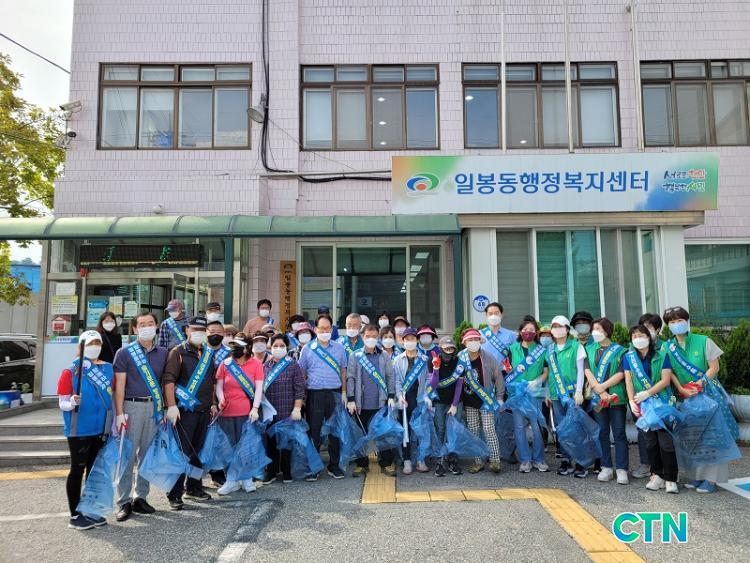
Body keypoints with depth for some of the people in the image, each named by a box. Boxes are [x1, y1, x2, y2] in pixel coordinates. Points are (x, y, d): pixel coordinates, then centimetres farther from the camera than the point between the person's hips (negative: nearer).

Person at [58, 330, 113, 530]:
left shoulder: (108, 368, 6)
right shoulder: (70, 371, -7)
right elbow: (62, 403, -7)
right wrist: (72, 403, -28)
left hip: (101, 429, 5)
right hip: (79, 430, -5)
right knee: (78, 469, 3)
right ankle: (75, 515, 13)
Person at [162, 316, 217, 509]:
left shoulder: (208, 354, 13)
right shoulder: (178, 352, -6)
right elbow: (169, 380, -14)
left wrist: (212, 403, 18)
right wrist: (172, 406, -22)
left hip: (204, 411, 6)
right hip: (185, 411, -6)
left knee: (199, 450, 14)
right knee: (181, 451, -3)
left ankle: (194, 487, 28)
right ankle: (175, 494, 6)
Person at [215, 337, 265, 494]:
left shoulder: (255, 364, -2)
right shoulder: (225, 364, 3)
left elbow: (259, 388, -4)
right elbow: (219, 386, 6)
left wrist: (255, 408, -11)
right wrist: (221, 399, -12)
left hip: (246, 412, -2)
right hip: (226, 412, 2)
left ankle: (247, 479, 21)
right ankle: (232, 480, 22)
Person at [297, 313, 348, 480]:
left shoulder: (339, 348, 9)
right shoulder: (307, 349, 5)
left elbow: (343, 371, 12)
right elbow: (301, 373, 6)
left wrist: (344, 392, 5)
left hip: (334, 393, 1)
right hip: (315, 394, -1)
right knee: (314, 432, 3)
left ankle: (334, 466, 19)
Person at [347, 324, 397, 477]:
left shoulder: (384, 356, 6)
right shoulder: (355, 356, 1)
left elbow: (390, 377, 6)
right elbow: (350, 378, -2)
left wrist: (391, 397, -2)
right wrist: (351, 400, -7)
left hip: (381, 403, 1)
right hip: (361, 404, 0)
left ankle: (387, 463, 15)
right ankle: (362, 464, 20)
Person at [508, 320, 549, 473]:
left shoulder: (542, 350, 6)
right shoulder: (513, 348, 9)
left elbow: (546, 372, 5)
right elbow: (508, 368, 15)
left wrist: (536, 382, -10)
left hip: (535, 392, -1)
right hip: (516, 391, 1)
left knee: (537, 425, -1)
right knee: (519, 425, 1)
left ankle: (538, 459, 14)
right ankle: (525, 460, 11)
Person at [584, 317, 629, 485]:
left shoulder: (619, 350, 1)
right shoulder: (589, 350, 10)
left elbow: (620, 374, -8)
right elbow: (587, 372, -1)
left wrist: (602, 387, -13)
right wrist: (600, 392, -12)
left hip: (616, 397, -3)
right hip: (597, 397, 3)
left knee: (619, 433, 0)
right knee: (602, 433, 8)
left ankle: (621, 469, 6)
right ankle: (606, 467, 16)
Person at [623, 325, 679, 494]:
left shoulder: (662, 356, 1)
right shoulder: (628, 357, 6)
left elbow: (666, 380, -7)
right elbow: (628, 380, 2)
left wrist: (646, 393, -14)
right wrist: (632, 401, -9)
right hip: (642, 405, 2)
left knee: (666, 440, -7)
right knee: (650, 441, 5)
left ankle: (670, 479, 2)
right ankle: (656, 475, 16)